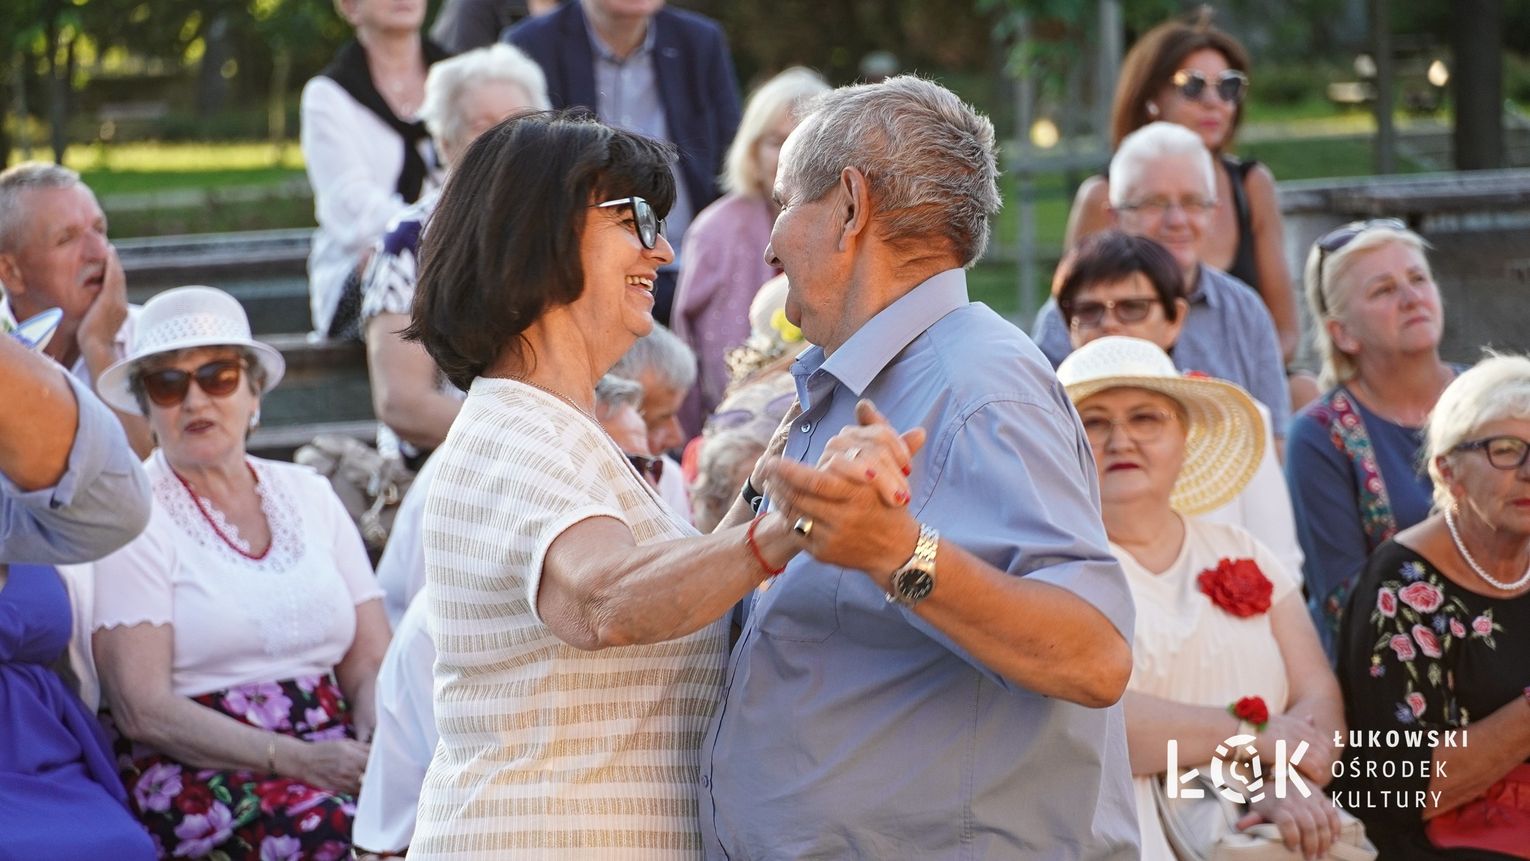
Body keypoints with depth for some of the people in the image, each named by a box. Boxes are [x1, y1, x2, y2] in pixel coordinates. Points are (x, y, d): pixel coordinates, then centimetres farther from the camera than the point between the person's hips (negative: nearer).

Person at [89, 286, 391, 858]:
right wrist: (294, 758, -19)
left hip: (333, 752, 5)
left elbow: (371, 665, 12)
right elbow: (141, 708, -9)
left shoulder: (309, 496, 17)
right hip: (194, 773, -5)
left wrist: (381, 746, -12)